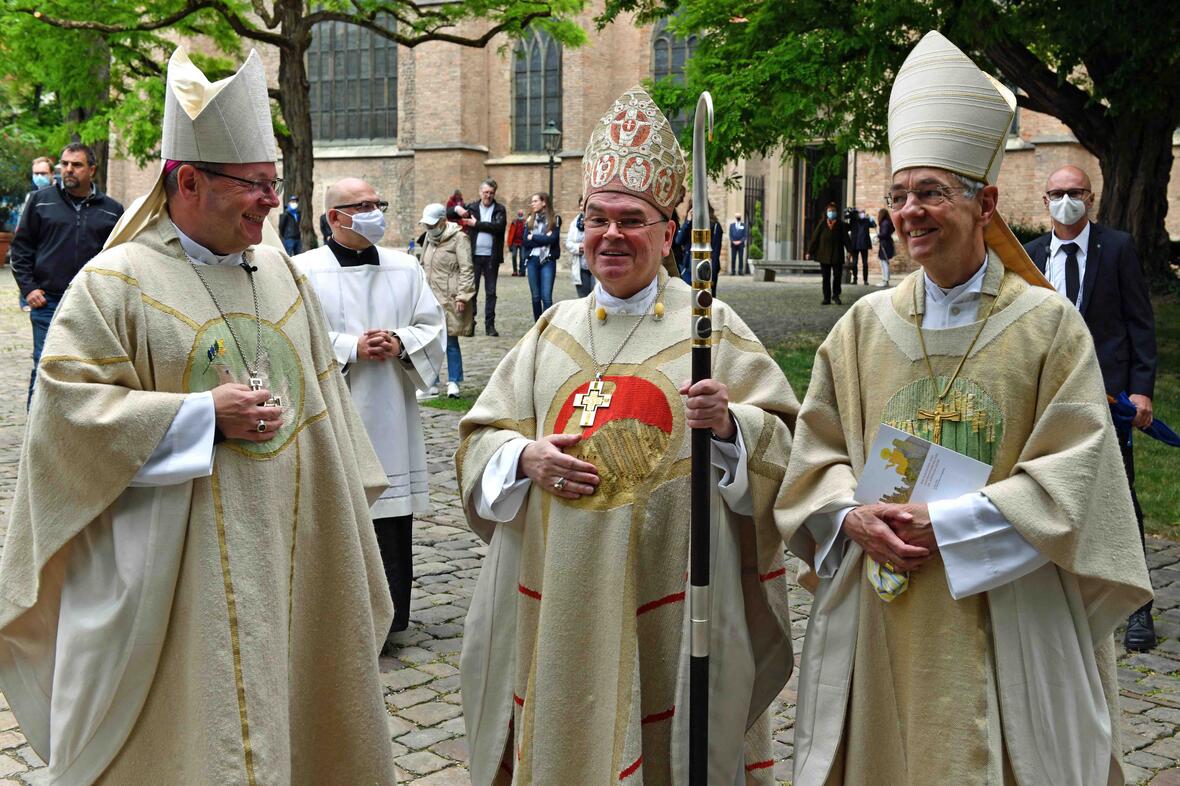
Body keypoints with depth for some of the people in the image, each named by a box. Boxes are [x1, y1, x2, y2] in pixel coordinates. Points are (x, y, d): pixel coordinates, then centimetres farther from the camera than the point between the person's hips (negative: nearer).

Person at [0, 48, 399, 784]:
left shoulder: (284, 276, 9)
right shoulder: (115, 283, -9)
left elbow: (323, 401, 15)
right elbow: (71, 407, -14)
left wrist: (343, 520, 14)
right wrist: (203, 414, -19)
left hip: (286, 556, 6)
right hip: (175, 578, -5)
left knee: (285, 723, 16)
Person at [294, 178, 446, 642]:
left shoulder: (406, 268, 11)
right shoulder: (304, 271, -1)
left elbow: (433, 327, 10)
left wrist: (401, 343, -9)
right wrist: (352, 347, -14)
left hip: (390, 420, 3)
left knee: (390, 518, 5)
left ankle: (385, 620, 17)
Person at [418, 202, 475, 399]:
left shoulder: (458, 238, -8)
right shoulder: (428, 238, 15)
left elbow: (466, 269, -12)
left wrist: (462, 296, -17)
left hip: (449, 300, -7)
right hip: (430, 299, 7)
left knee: (451, 341, 1)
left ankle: (453, 382, 12)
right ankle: (431, 384, 14)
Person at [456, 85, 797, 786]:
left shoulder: (710, 327, -2)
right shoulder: (556, 328, 9)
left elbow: (784, 446, -6)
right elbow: (481, 437, 11)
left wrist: (728, 424, -25)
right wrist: (526, 457, -9)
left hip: (666, 599, -3)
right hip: (559, 592, 3)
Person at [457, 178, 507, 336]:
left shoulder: (500, 209, 5)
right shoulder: (471, 208, 8)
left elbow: (499, 226, -13)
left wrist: (476, 224, -12)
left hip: (492, 257, 0)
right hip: (474, 256, 0)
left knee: (491, 292, 5)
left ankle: (490, 325, 11)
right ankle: (470, 322, 7)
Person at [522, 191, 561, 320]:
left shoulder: (555, 219, 2)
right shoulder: (530, 220, 11)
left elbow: (553, 239, -12)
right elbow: (526, 241, -1)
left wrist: (534, 237, -5)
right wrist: (544, 238, -9)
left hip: (548, 261, -3)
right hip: (532, 260, 3)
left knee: (546, 297, -10)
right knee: (536, 297, 7)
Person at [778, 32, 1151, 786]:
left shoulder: (1048, 325, -4)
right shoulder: (866, 326, 5)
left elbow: (1073, 471, -9)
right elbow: (818, 448, 7)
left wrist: (945, 522, -16)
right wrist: (853, 515, -13)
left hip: (1001, 621, -3)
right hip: (879, 620, 3)